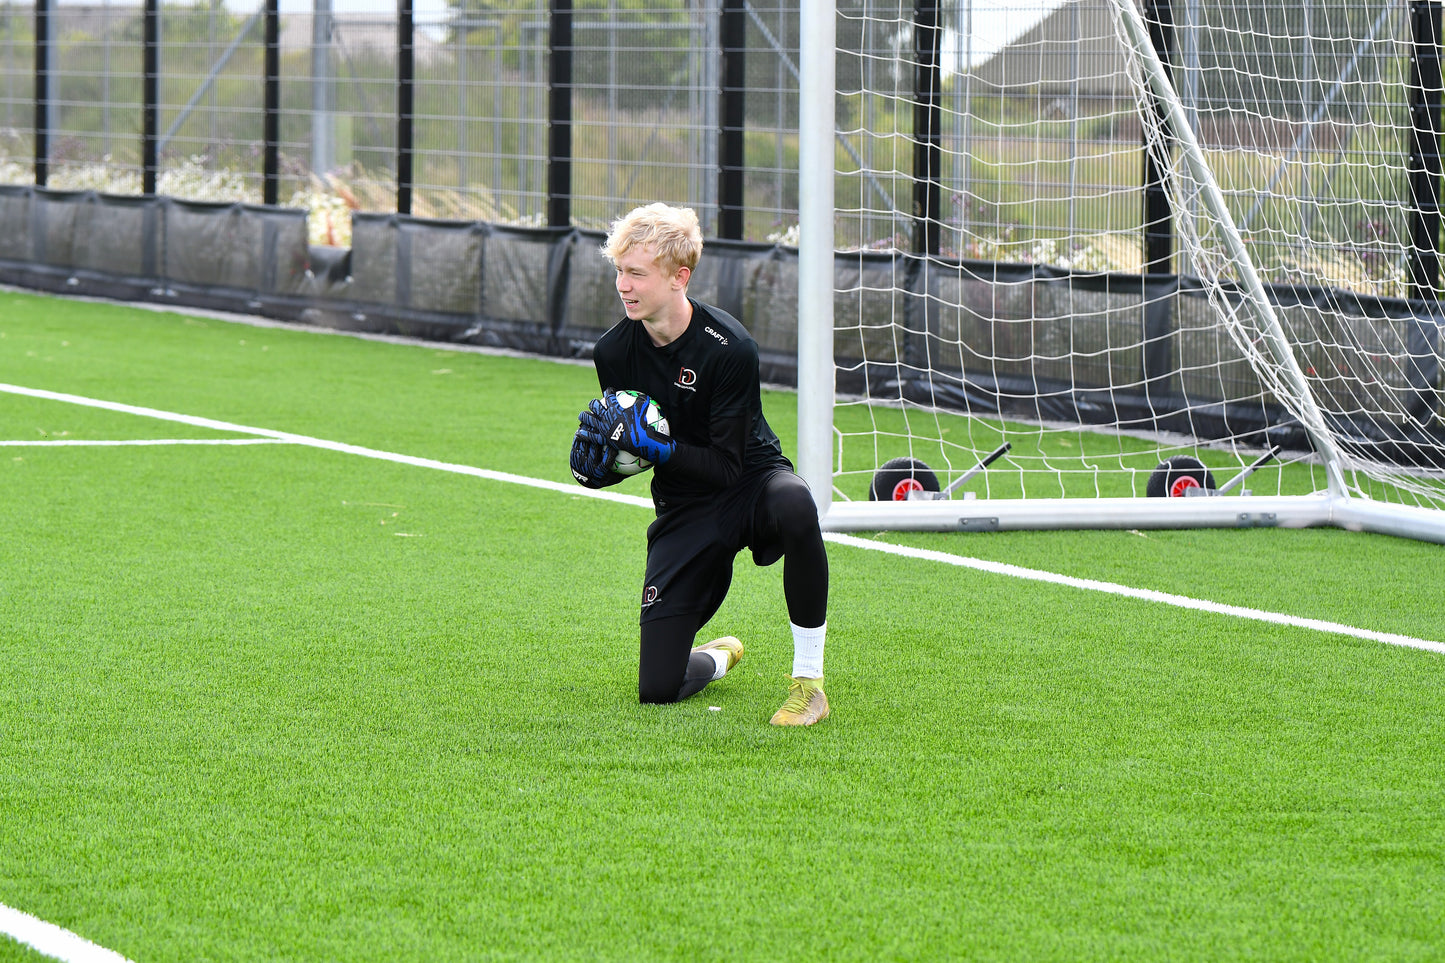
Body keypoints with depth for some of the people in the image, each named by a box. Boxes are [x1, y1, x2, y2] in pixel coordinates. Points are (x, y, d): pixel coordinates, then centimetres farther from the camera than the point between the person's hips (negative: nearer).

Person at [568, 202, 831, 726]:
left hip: (750, 484, -3)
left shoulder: (729, 347, -22)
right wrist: (598, 461, -16)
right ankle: (717, 658, 33)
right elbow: (629, 455, 6)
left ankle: (808, 679, -28)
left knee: (794, 504, -44)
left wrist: (655, 446, -32)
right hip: (685, 510, 3)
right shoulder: (614, 352, -7)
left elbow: (728, 466, -21)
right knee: (657, 689, -7)